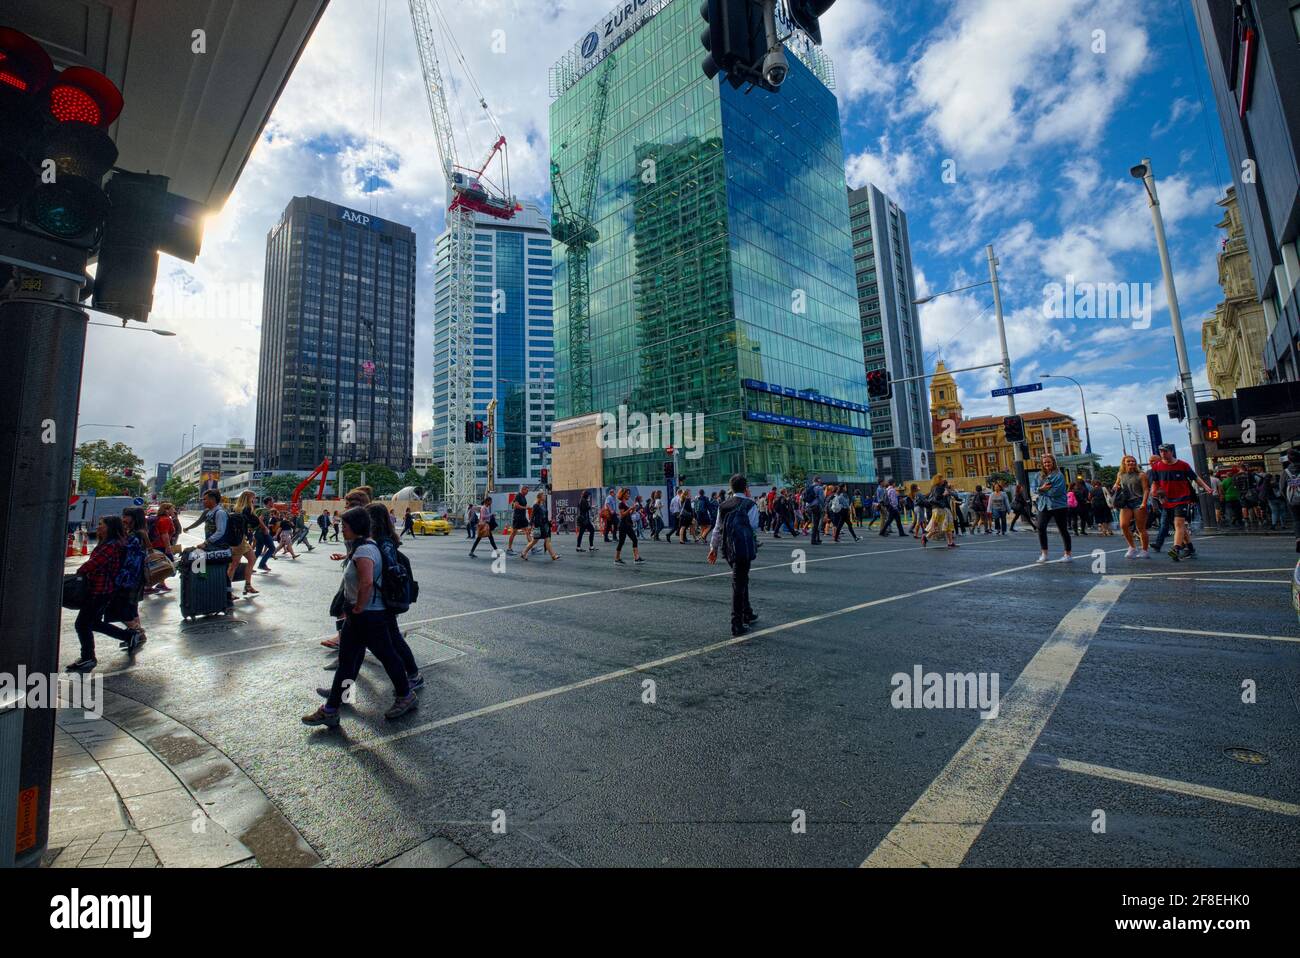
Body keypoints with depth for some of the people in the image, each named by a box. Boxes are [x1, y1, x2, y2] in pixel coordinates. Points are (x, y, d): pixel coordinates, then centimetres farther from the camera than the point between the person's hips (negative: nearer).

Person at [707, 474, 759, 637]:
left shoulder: (723, 506, 10)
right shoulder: (750, 505, -6)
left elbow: (717, 528, 14)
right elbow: (754, 526, -2)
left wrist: (713, 548, 25)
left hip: (728, 549, 6)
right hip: (744, 548, -6)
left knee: (741, 580, 23)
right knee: (739, 584, -3)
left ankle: (747, 614, 37)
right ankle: (737, 625, 0)